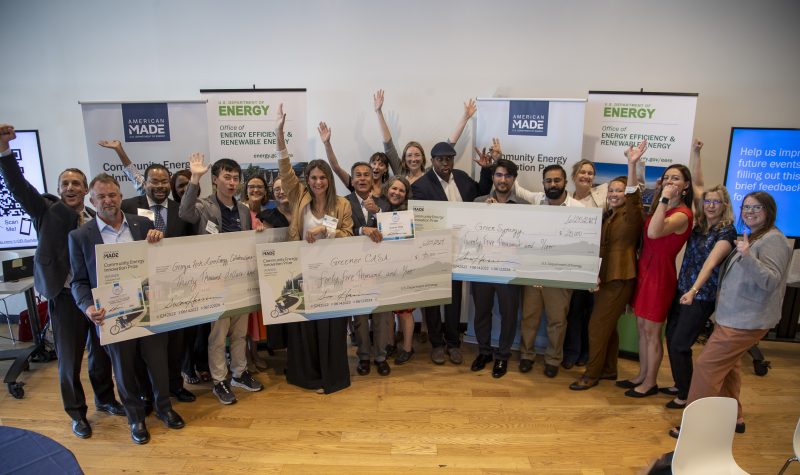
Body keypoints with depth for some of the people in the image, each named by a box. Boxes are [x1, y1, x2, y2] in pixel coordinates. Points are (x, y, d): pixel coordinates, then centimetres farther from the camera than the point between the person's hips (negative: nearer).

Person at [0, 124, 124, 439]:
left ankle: (105, 398, 39)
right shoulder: (46, 211, -4)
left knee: (102, 351, 17)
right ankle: (77, 413, 27)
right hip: (65, 296, -2)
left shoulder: (96, 219, 2)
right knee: (70, 359, 8)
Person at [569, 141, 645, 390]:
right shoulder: (606, 216, 13)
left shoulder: (632, 216, -8)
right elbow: (598, 246, 10)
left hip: (620, 278, -8)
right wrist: (595, 273, -2)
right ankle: (609, 369, 30)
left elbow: (634, 197, -29)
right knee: (607, 326, 16)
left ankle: (592, 374, 7)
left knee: (597, 326, -5)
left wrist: (632, 165, -41)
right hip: (603, 276, 8)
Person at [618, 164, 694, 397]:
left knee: (652, 331, 3)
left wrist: (665, 199, -31)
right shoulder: (660, 208, 9)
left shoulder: (682, 214, -17)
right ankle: (642, 376, 29)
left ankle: (650, 383, 18)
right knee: (641, 327, 16)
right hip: (644, 269, 9)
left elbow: (653, 232, -35)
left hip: (660, 273, -8)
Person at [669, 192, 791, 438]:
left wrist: (747, 256, -37)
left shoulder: (773, 240, -15)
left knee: (706, 364, -10)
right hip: (735, 316, 10)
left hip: (745, 321, -10)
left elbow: (771, 281, -26)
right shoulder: (751, 238, 14)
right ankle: (734, 417, 33)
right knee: (727, 365, 19)